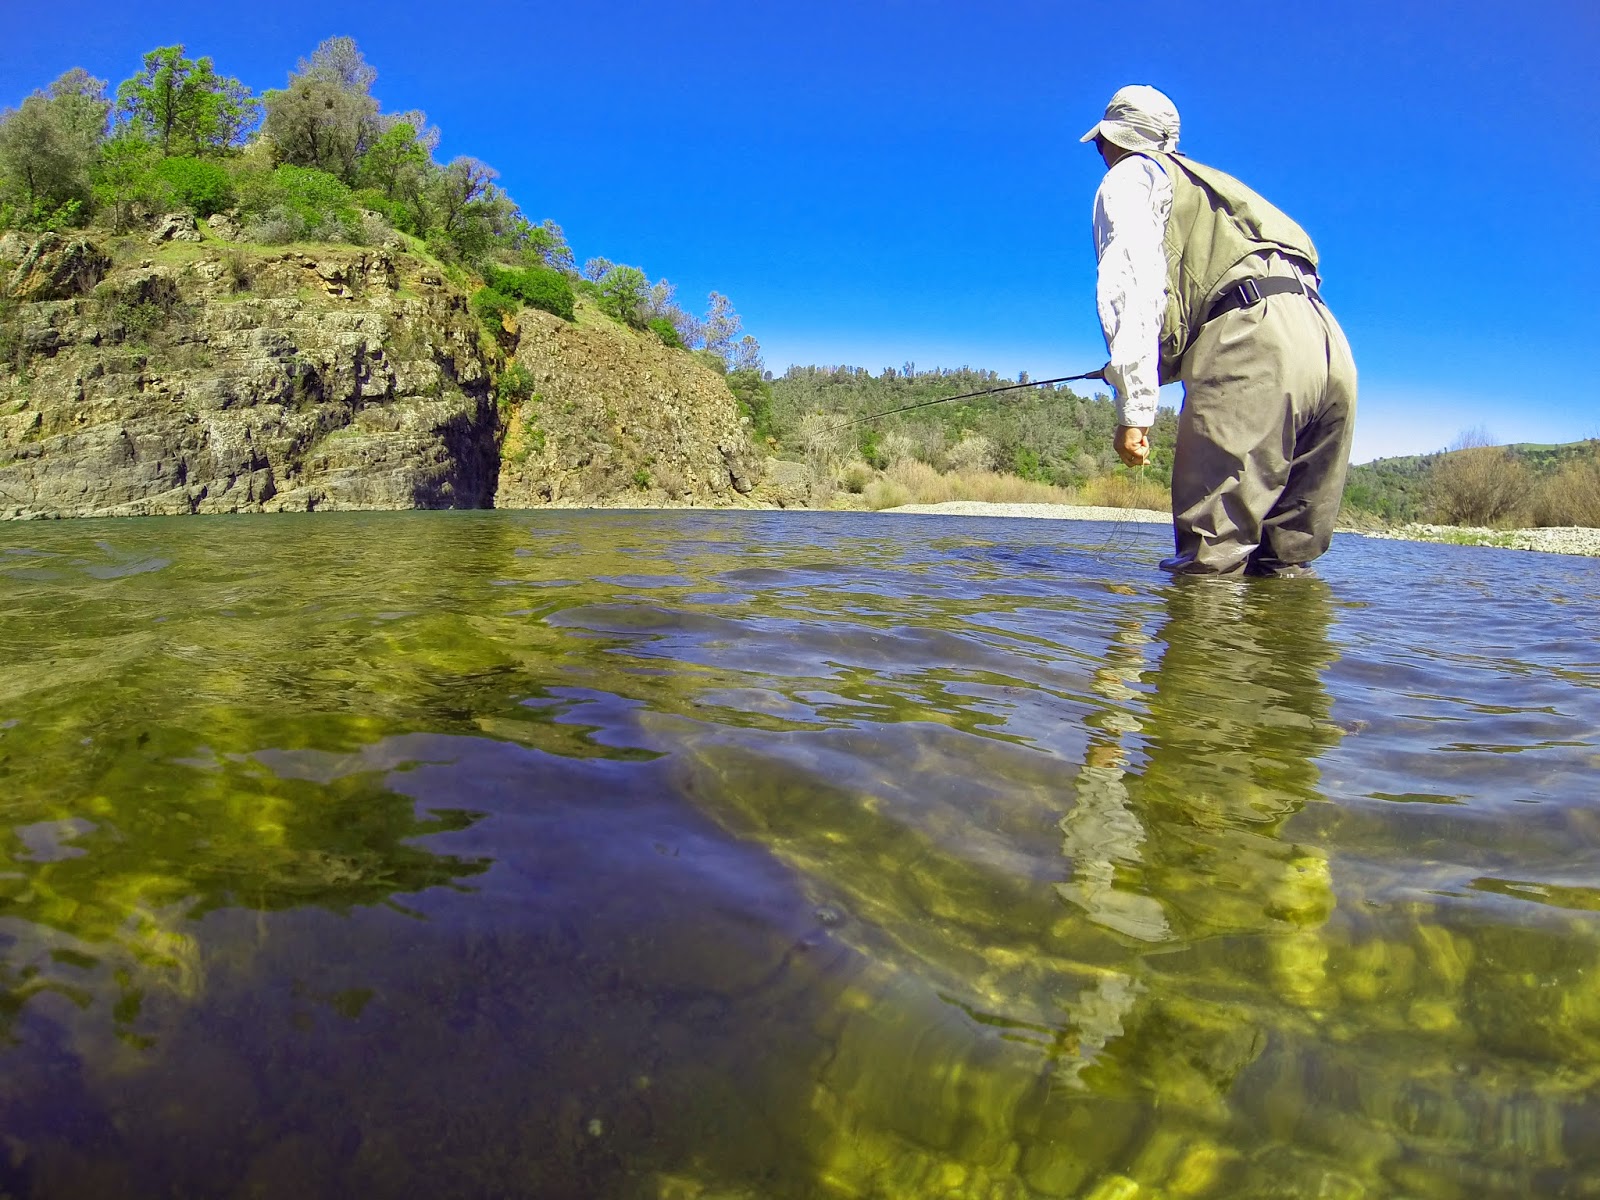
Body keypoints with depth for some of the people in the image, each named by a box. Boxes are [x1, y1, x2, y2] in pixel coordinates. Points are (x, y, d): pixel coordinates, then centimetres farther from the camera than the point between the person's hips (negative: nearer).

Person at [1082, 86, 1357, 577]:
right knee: (1284, 566, 12)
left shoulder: (1129, 177, 14)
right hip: (1327, 340, 9)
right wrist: (1158, 367, 52)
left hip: (1251, 344, -8)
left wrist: (1134, 407, -11)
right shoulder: (1203, 180, 38)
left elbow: (1133, 285, -4)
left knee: (1208, 571, -11)